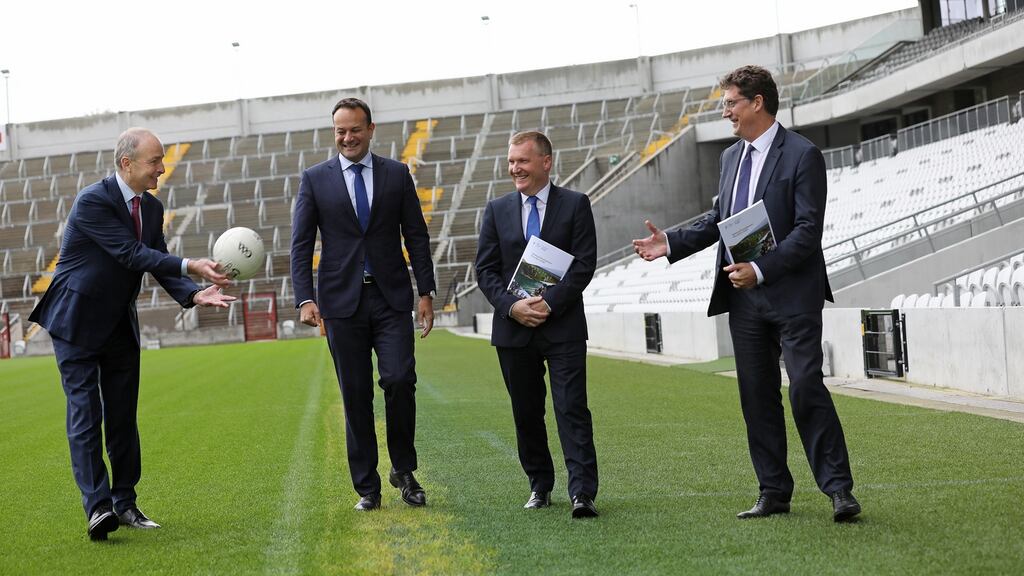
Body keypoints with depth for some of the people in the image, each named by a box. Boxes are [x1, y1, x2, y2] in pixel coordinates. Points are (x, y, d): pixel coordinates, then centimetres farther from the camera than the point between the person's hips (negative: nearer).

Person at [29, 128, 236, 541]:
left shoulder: (152, 208, 3)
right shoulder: (92, 202, -21)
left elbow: (158, 264, 0)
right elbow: (133, 254, -27)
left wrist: (194, 294, -18)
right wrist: (191, 267, -34)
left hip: (119, 325, 7)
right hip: (77, 322, -7)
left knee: (123, 416, 9)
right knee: (85, 413, -9)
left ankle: (124, 503, 17)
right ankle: (97, 507, -12)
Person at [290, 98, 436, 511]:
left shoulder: (397, 174, 7)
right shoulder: (315, 179, 5)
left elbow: (416, 236, 8)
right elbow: (301, 244, 2)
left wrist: (426, 292, 1)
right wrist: (305, 299, -9)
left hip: (392, 297, 0)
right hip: (342, 301, 0)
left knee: (399, 380, -13)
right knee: (356, 395, 3)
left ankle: (403, 470, 8)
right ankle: (367, 488, 11)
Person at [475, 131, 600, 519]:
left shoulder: (575, 204, 2)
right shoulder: (497, 210, 10)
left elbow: (584, 264, -4)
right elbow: (485, 269, 5)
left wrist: (550, 303, -15)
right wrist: (512, 306, -11)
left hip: (563, 326, -3)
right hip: (513, 328, 3)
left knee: (572, 409, -10)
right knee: (526, 413, 9)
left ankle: (582, 493, -13)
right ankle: (540, 486, 22)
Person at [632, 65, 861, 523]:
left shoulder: (802, 155, -9)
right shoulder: (731, 157, 14)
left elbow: (807, 231, -15)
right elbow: (717, 219, 21)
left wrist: (760, 270, -23)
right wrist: (670, 243, 7)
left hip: (792, 296, -7)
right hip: (744, 297, 7)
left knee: (806, 390, -10)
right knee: (757, 396, 9)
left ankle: (839, 490, -3)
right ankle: (773, 493, 16)